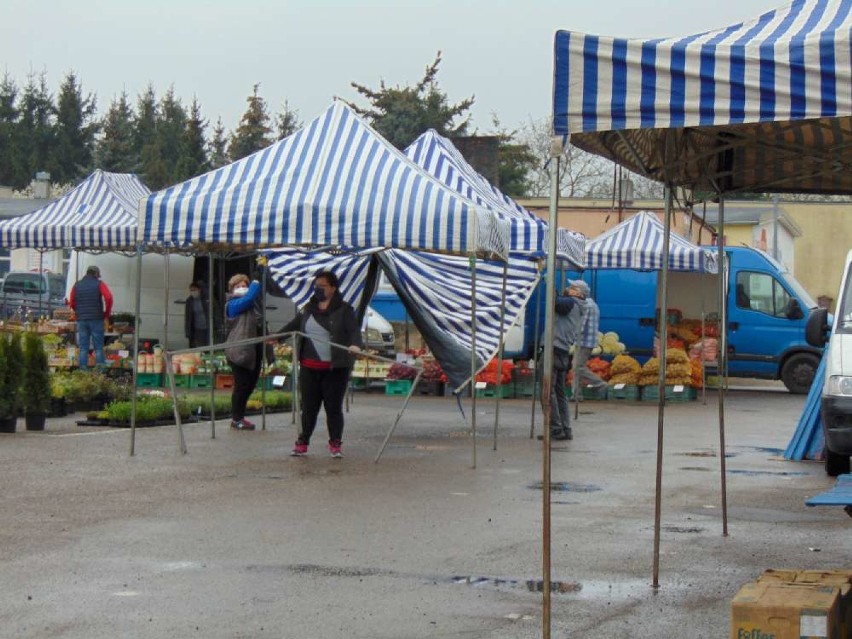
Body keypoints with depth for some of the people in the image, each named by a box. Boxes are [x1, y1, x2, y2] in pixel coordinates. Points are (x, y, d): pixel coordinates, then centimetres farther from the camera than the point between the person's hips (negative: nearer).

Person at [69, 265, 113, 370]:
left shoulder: (77, 285, 11)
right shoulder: (99, 284, 0)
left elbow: (71, 303, 8)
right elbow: (108, 297, -14)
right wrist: (107, 314, -3)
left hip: (81, 319, 3)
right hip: (96, 319, -3)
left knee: (83, 348, 5)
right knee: (98, 347, 1)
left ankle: (83, 368, 2)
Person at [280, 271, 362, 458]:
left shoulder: (344, 310, -4)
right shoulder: (308, 309, 12)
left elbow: (354, 329, -16)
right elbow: (293, 325, 25)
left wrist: (355, 344, -34)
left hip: (335, 368, -4)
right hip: (309, 367, 4)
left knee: (334, 407, 2)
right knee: (308, 406, 7)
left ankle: (335, 444, 13)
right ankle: (302, 442, 15)